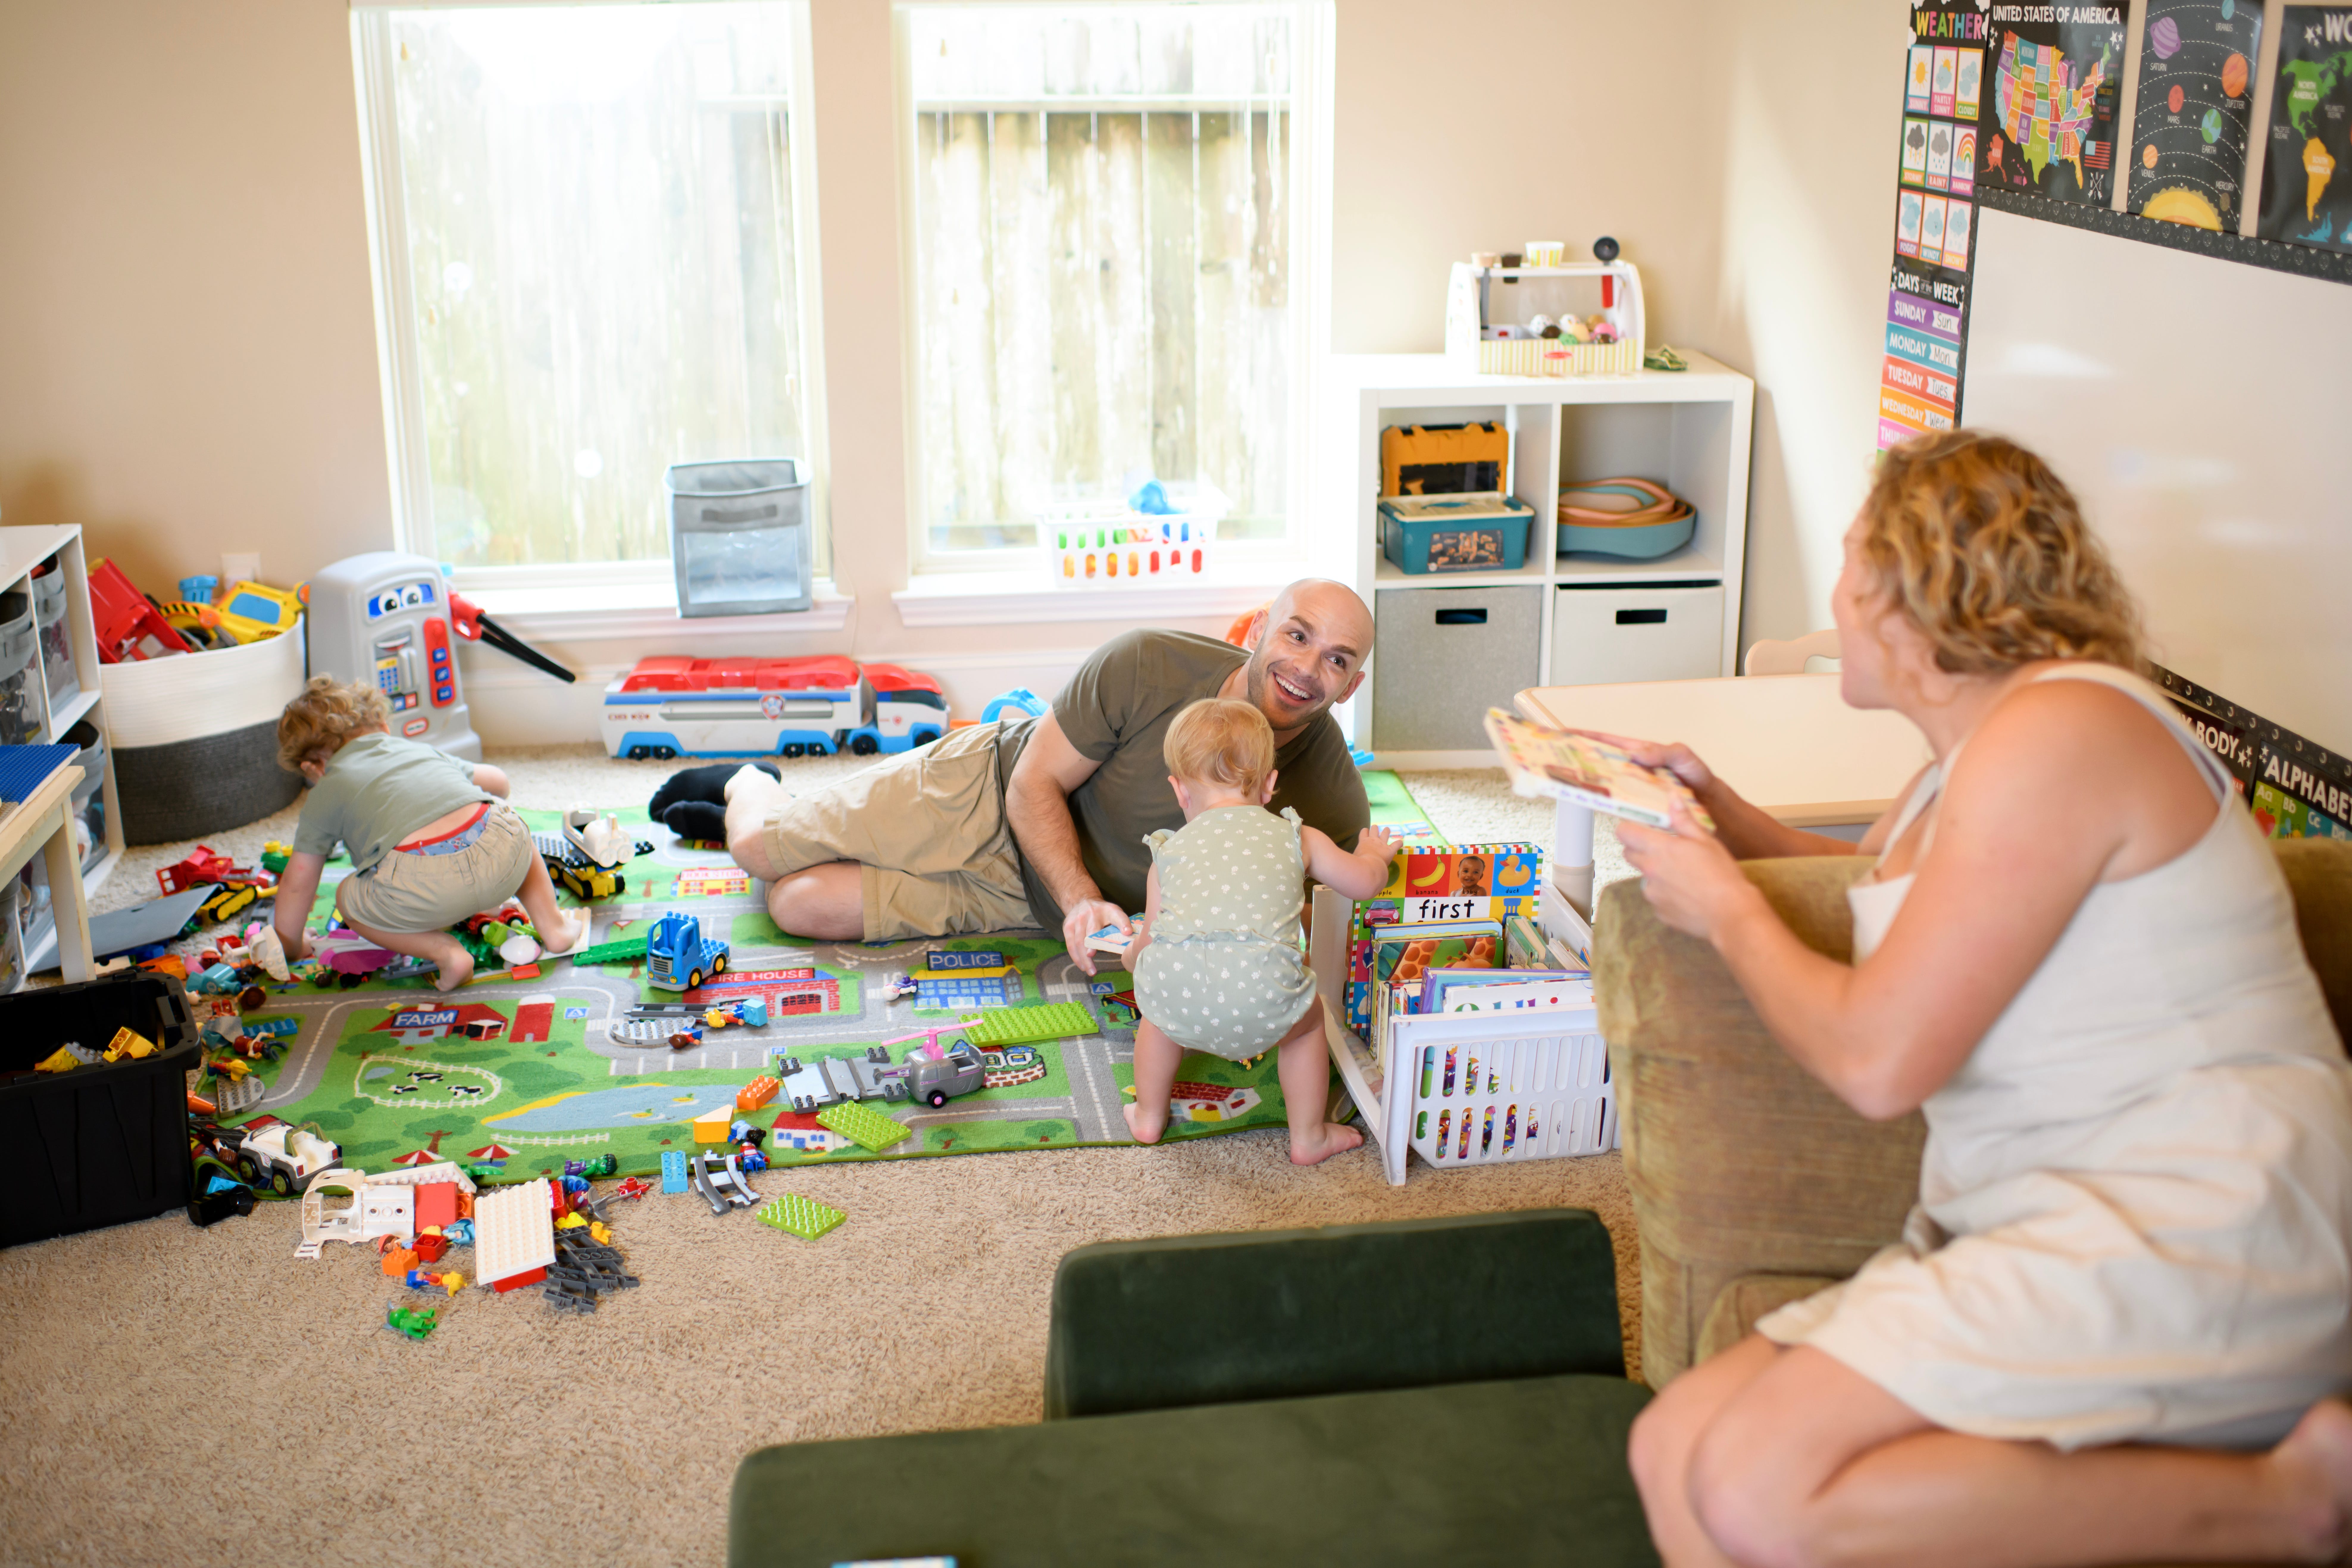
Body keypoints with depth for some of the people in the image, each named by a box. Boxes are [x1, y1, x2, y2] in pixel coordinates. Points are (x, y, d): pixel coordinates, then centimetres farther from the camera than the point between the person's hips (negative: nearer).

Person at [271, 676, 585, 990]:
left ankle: (447, 952, 4)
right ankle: (554, 926, 26)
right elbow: (497, 781, 50)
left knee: (348, 900, 24)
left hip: (427, 887, -5)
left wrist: (291, 946, 42)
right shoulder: (420, 749, 36)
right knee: (514, 830, 39)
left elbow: (298, 880, 28)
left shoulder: (322, 796, 25)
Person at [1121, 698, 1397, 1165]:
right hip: (1260, 995, -1)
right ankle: (1309, 1139, 37)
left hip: (1177, 975, 1)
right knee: (1306, 1019, 31)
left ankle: (1149, 1118, 47)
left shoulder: (1169, 852, 26)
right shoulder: (1296, 837, 23)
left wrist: (1132, 957, 56)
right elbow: (1365, 882, 30)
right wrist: (1373, 854, 55)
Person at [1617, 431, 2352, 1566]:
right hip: (2038, 1235, 10)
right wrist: (1725, 820, 26)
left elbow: (1874, 1059, -16)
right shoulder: (1980, 749, 19)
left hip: (2192, 1225, -10)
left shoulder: (2060, 730, -14)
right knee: (1676, 1450, -4)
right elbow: (1881, 887, 41)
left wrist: (1725, 907, 0)